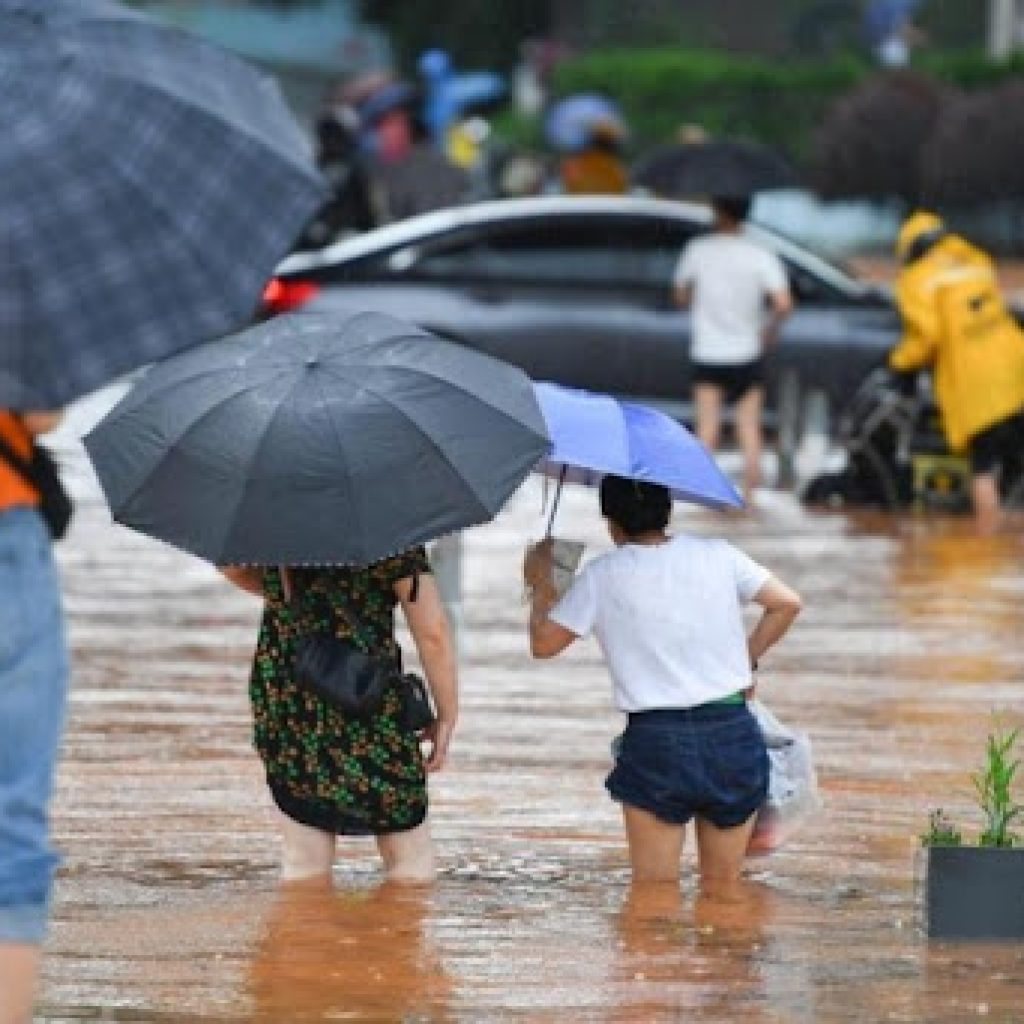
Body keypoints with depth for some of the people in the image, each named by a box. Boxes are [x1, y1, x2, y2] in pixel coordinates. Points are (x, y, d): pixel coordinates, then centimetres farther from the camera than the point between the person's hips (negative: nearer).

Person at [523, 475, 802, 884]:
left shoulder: (601, 577, -2)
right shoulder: (716, 555, 5)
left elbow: (543, 643, 4)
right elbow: (787, 604, 4)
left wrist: (541, 585, 20)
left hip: (655, 744, -3)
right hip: (733, 731, 3)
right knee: (723, 887, 12)